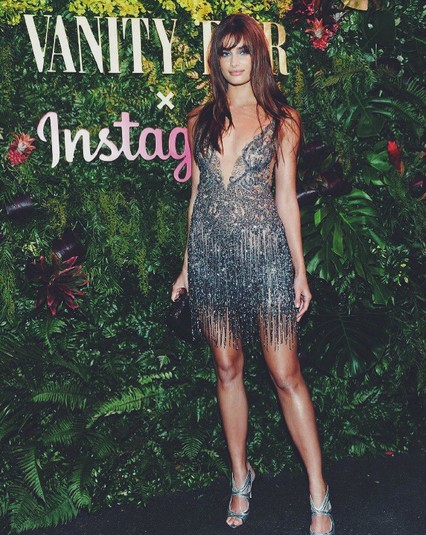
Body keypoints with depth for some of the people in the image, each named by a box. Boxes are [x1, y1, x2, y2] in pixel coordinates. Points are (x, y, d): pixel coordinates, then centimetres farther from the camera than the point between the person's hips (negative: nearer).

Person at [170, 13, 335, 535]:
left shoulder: (281, 119, 2)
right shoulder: (201, 119, 10)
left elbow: (286, 197, 2)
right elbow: (197, 193, 13)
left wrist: (300, 270, -1)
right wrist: (187, 265, 12)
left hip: (264, 254, -3)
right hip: (211, 255, 3)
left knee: (286, 375, -2)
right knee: (227, 369, 11)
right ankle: (240, 475, 28)